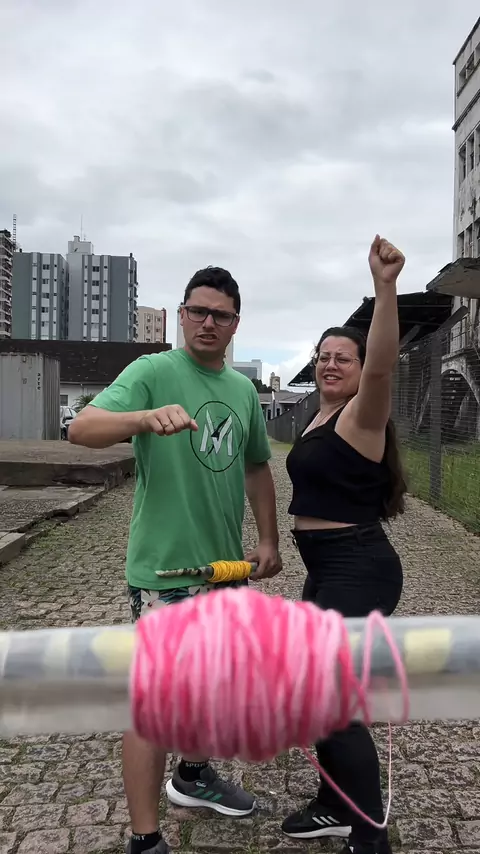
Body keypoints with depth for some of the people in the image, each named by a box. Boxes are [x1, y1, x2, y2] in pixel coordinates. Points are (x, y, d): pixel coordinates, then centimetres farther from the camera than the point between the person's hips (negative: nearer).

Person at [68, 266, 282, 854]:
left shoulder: (244, 389, 9)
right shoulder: (152, 371, -11)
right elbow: (81, 429, -24)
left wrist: (269, 541, 11)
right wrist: (148, 416, -42)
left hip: (225, 563, 7)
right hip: (165, 567, -7)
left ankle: (193, 775, 46)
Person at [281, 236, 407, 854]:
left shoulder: (360, 415, -14)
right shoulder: (320, 419, 13)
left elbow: (382, 366, -35)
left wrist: (385, 287, -47)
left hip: (358, 570, -10)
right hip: (327, 569, 10)